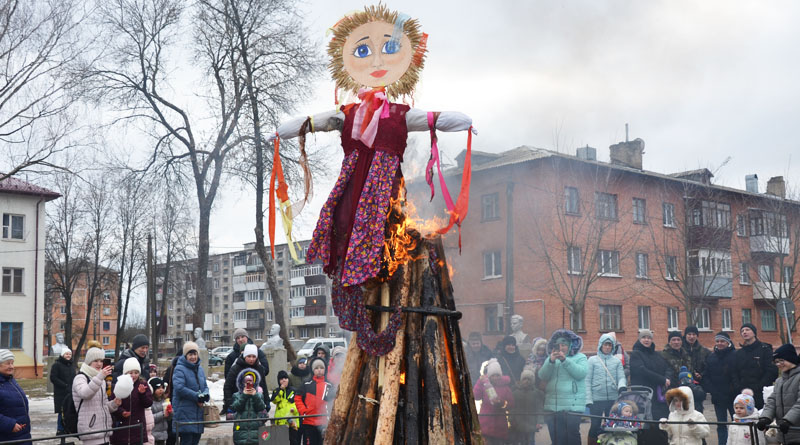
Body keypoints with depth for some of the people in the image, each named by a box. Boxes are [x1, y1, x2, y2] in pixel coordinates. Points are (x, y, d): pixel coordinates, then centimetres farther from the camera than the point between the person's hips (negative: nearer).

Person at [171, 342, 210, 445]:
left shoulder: (199, 369, 14)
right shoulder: (179, 369, -9)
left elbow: (205, 386, 16)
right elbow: (179, 388, -20)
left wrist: (205, 395, -7)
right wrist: (197, 396, -18)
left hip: (198, 413, 7)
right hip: (184, 412, -7)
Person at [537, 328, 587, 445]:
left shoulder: (580, 357, 9)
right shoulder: (551, 359, 18)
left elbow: (581, 373, -9)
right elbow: (542, 376, 4)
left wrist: (565, 360, -15)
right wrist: (551, 361, -11)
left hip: (572, 406, -3)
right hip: (552, 406, 4)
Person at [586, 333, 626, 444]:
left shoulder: (617, 361, 10)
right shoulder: (592, 360, 4)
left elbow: (621, 377, 4)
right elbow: (587, 381, 0)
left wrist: (621, 386, -20)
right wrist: (588, 399, -8)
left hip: (613, 399, 2)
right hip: (596, 399, -2)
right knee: (595, 426, 0)